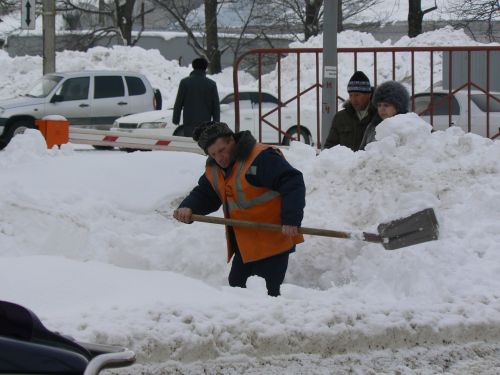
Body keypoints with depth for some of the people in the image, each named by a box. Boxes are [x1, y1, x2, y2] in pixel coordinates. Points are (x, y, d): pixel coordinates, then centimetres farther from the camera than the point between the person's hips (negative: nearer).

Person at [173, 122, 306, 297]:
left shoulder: (261, 158, -19)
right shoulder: (214, 170, 10)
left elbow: (293, 183, -23)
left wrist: (291, 219, -30)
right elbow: (203, 194, 13)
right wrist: (188, 208, -10)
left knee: (266, 293, -12)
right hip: (245, 246, 9)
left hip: (272, 242, -9)